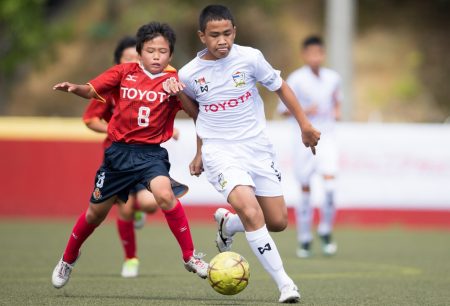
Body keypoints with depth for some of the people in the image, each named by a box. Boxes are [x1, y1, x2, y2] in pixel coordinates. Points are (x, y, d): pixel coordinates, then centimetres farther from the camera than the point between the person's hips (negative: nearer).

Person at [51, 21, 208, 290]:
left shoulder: (174, 80, -5)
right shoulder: (125, 72, -2)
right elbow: (92, 91, 1)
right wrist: (74, 88, -20)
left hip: (152, 153, -2)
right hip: (119, 151, 2)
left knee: (165, 194, -31)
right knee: (97, 211, 13)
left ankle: (190, 257, -17)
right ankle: (69, 258, 39)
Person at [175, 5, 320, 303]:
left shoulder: (250, 58, -8)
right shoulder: (188, 74, -6)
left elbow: (280, 87, 6)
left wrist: (305, 125, 6)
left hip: (258, 147, 3)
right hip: (220, 151, -2)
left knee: (278, 222, 5)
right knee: (251, 211, -25)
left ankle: (227, 223, 35)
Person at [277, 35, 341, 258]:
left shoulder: (333, 78, 5)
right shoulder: (296, 79, -6)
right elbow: (283, 109, -3)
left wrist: (337, 110, 4)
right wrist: (304, 111, -18)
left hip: (327, 138, 2)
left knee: (329, 182, -17)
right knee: (305, 189, 2)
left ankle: (326, 232, 1)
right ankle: (304, 239, 16)